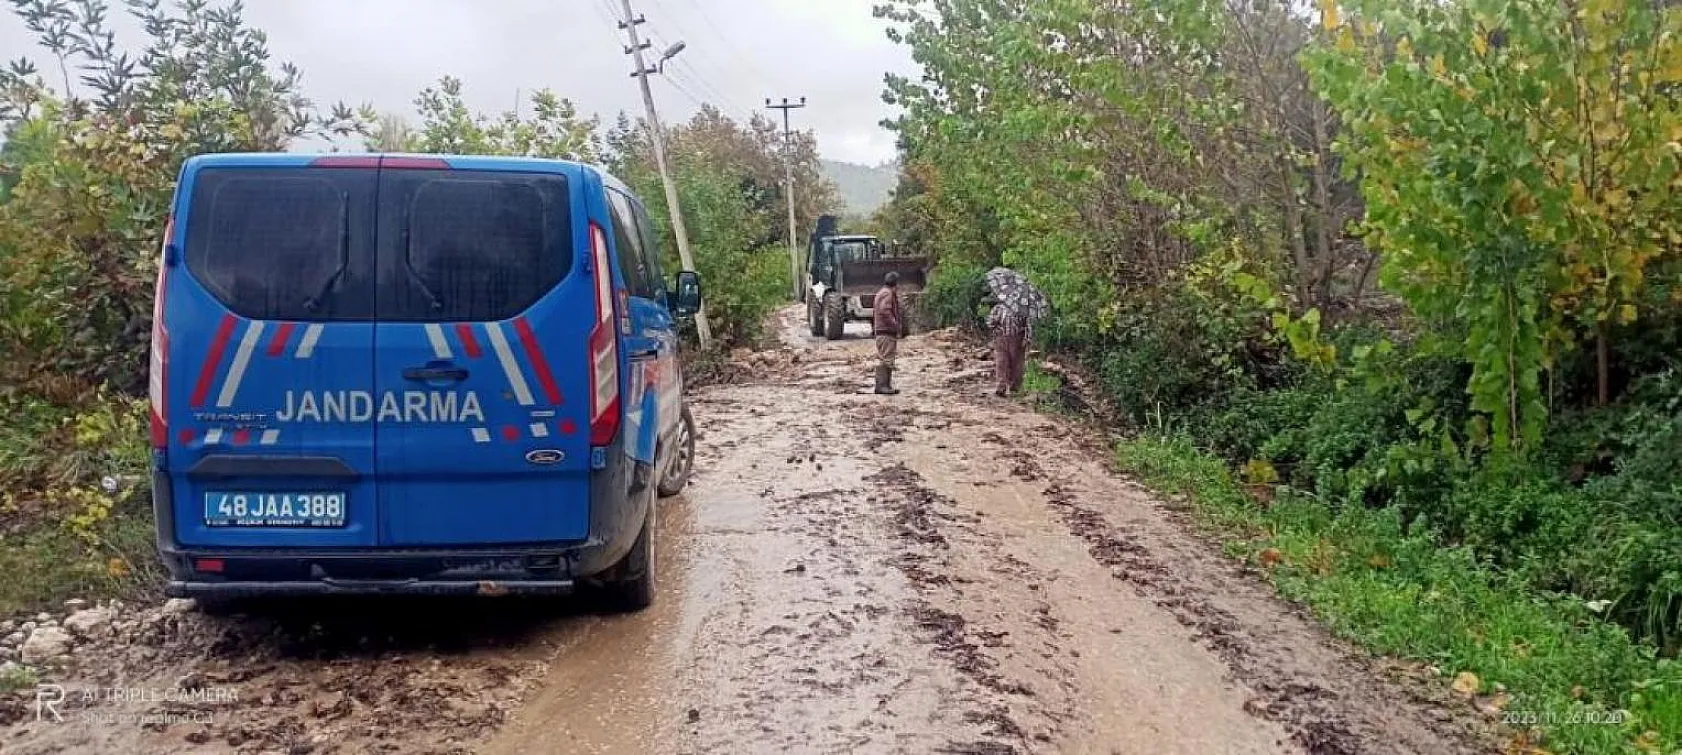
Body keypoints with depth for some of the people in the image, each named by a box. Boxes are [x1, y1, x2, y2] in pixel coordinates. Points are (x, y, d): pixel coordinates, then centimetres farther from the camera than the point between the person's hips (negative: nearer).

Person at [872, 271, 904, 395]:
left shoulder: (881, 293, 22)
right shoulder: (887, 293, -12)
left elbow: (874, 312, 27)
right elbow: (885, 311, -25)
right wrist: (896, 325, -22)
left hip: (881, 331, 11)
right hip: (887, 331, -11)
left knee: (882, 358, 13)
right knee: (886, 358, -12)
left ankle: (885, 385, 17)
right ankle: (882, 385, -15)